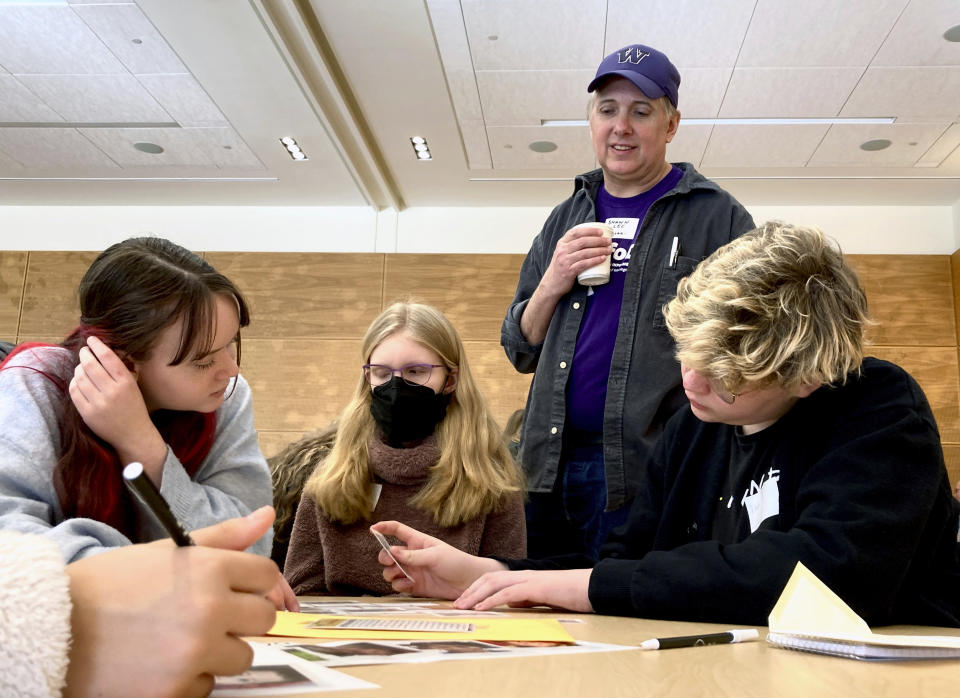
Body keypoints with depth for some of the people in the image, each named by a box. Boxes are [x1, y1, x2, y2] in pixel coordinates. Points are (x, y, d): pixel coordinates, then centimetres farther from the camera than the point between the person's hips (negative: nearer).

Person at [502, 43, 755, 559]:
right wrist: (552, 285, -3)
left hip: (654, 476, -4)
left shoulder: (717, 216, 1)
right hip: (553, 468, 5)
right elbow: (521, 351, 16)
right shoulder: (566, 219, 16)